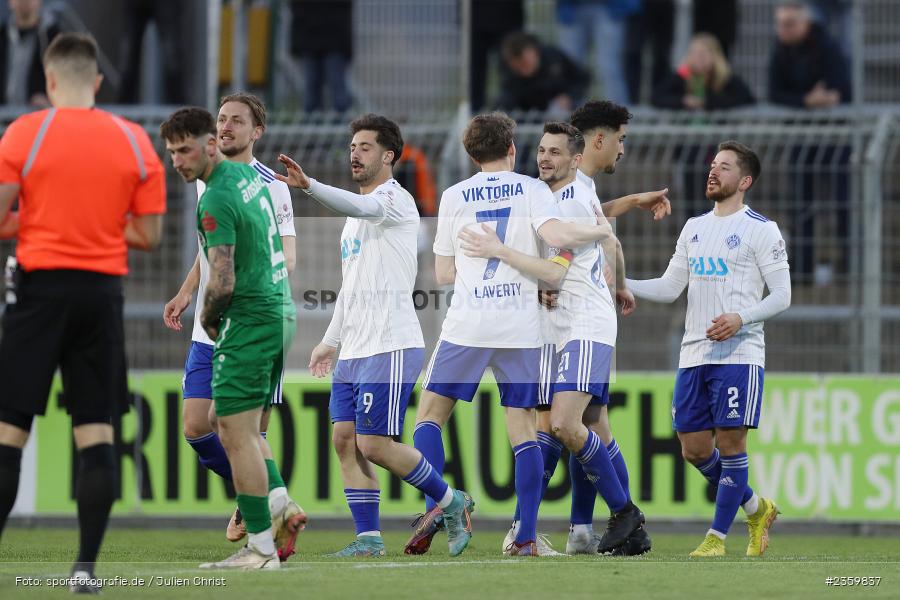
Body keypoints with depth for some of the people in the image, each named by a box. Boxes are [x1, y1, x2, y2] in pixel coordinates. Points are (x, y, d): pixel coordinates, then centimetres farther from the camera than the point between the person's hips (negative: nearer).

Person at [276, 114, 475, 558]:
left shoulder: (395, 200, -7)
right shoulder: (355, 215, 20)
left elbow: (360, 206, -31)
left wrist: (308, 186, -46)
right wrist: (331, 340, 24)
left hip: (391, 347, -9)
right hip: (353, 351, 9)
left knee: (374, 445, -10)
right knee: (344, 439, 1)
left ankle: (451, 502, 8)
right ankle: (368, 538, 4)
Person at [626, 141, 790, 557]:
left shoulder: (760, 229, -3)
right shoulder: (694, 228, 17)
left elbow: (782, 295, -5)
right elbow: (670, 288, 18)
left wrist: (740, 318, -20)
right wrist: (621, 283, 4)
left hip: (738, 354, -7)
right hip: (694, 354, 7)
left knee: (730, 444, -7)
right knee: (694, 448, 5)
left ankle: (717, 537, 0)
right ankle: (757, 510, 24)